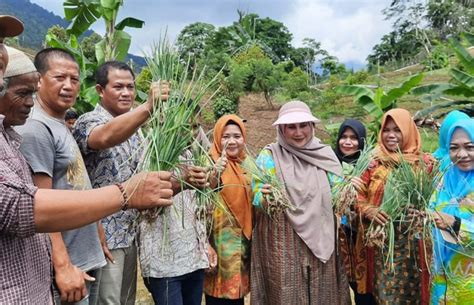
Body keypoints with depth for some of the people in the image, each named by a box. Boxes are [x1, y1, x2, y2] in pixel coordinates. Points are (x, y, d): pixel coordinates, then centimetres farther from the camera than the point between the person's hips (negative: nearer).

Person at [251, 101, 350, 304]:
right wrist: (266, 198, -28)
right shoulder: (269, 157, -3)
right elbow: (257, 199, -7)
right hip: (283, 244, -3)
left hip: (321, 240, 3)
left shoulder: (325, 154, 5)